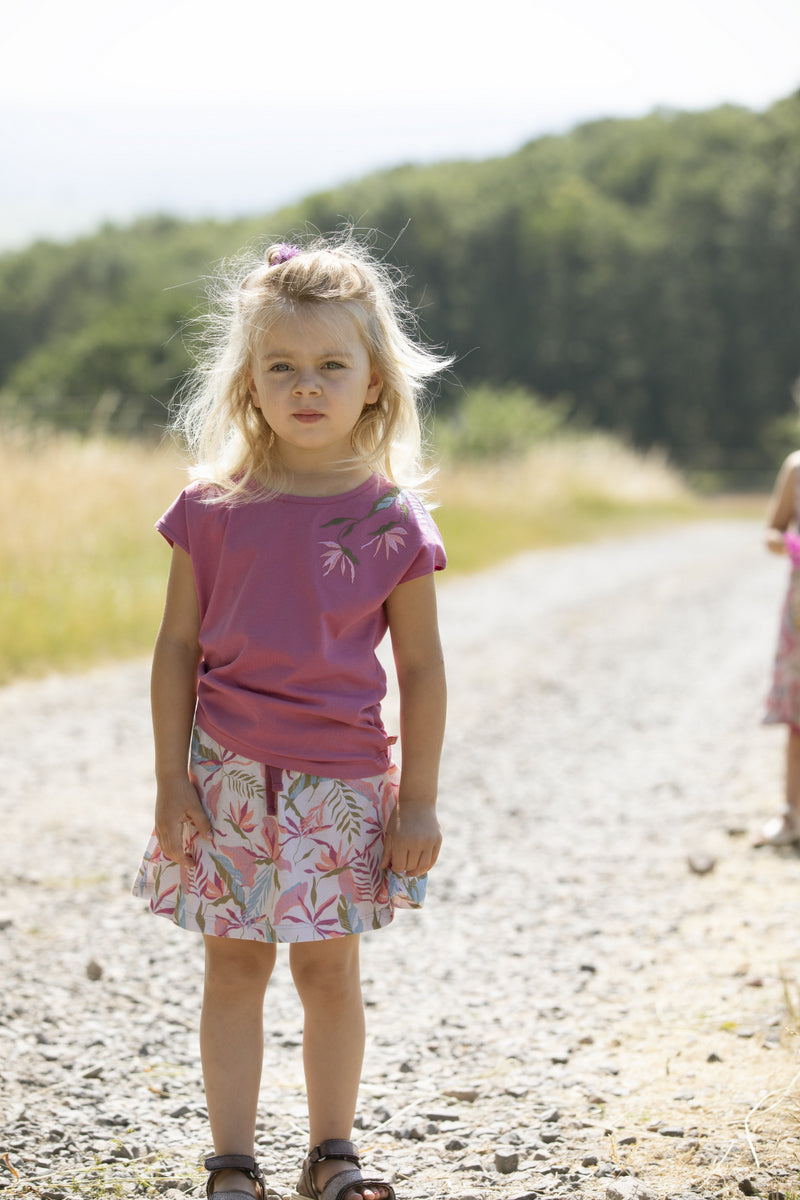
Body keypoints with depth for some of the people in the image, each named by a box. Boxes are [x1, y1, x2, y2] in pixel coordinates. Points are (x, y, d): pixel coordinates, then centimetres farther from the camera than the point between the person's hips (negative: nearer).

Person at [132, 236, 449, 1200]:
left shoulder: (391, 521, -4)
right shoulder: (212, 510, -2)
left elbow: (420, 668, 0)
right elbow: (177, 648, 2)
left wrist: (417, 798, -1)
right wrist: (172, 781, -2)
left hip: (341, 784, -1)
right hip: (228, 776, 1)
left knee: (329, 969, 6)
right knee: (233, 966, 6)